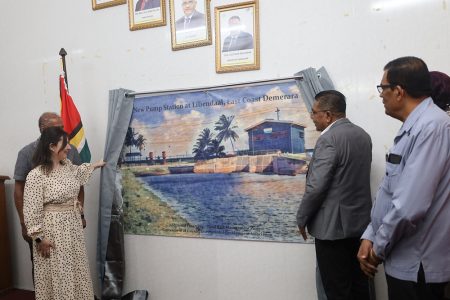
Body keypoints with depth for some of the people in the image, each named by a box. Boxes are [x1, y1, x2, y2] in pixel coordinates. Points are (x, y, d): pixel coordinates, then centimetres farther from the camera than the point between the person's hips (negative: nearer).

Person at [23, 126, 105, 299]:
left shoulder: (67, 165, 3)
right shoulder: (36, 175, -19)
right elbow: (32, 211, -17)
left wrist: (95, 166, 35)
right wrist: (39, 238, -16)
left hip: (73, 226, 7)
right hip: (52, 230, -7)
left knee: (76, 271, 15)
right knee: (57, 275, 4)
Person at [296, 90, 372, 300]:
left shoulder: (328, 140, -18)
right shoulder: (363, 135, 9)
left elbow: (316, 187, -20)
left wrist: (302, 219, -7)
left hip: (333, 225, -9)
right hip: (360, 221, 9)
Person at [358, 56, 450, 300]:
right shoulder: (413, 128, 9)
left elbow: (410, 205, -27)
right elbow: (390, 191, 12)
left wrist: (379, 247, -12)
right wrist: (370, 236, 5)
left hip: (416, 265, -8)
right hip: (405, 260, 8)